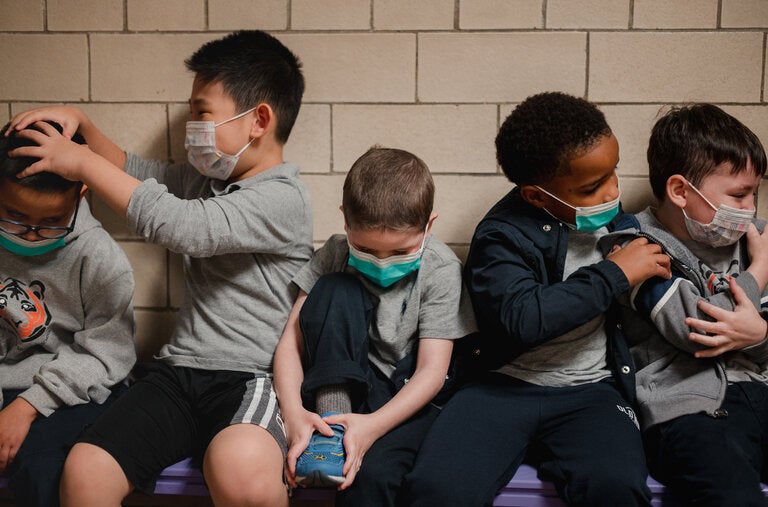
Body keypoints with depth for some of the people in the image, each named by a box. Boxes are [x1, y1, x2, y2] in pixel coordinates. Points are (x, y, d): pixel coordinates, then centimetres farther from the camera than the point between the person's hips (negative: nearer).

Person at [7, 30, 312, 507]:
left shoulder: (283, 199, -9)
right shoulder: (205, 179, 18)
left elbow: (180, 226, -20)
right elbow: (132, 171, 32)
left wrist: (83, 162, -10)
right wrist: (78, 123, 14)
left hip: (252, 378, -6)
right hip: (178, 369, 7)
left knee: (240, 468, -39)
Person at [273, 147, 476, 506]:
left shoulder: (441, 271, -10)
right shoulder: (334, 255, -4)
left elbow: (432, 371, -15)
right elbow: (291, 342, -7)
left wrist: (375, 424, -31)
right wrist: (294, 412, -25)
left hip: (407, 397, -3)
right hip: (342, 386, 3)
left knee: (372, 471, -37)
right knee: (333, 291, -24)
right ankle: (332, 418, -25)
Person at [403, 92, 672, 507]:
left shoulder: (607, 213, 11)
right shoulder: (503, 236, -7)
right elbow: (517, 320, -26)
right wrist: (613, 274, -18)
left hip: (589, 393, 3)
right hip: (507, 386, -3)